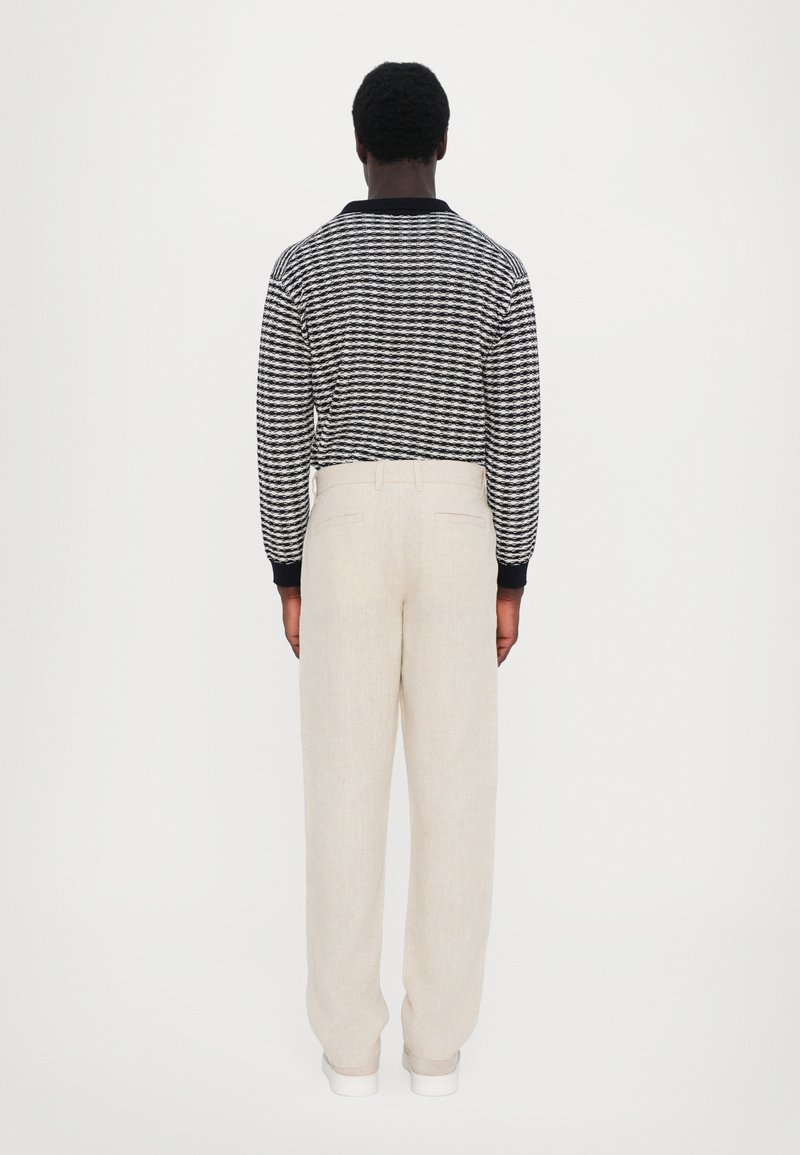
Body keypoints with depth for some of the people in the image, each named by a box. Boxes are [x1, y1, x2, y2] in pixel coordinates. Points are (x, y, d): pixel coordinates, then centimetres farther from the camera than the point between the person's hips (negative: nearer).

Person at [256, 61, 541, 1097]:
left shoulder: (303, 267, 1)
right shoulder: (497, 270, 2)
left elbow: (280, 431, -1)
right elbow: (515, 438, 0)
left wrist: (289, 582, 7)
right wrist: (510, 584, 7)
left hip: (347, 539, 0)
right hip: (456, 543, 1)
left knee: (346, 785, 6)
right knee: (454, 787, 6)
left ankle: (352, 1040, 13)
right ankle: (437, 1039, 14)